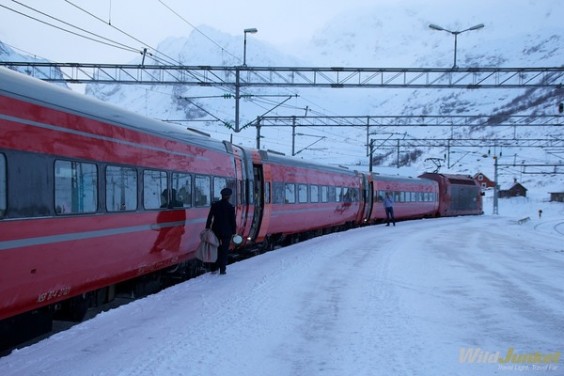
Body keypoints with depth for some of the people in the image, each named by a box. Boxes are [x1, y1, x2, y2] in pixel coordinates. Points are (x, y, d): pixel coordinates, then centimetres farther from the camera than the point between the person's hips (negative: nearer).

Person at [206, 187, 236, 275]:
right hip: (226, 232, -3)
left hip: (216, 230, 3)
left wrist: (207, 228, 5)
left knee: (215, 248, 13)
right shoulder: (230, 207, -9)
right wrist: (234, 232, 3)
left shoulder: (214, 205, 0)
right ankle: (222, 269, 5)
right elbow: (233, 221, -6)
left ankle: (214, 268, 11)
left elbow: (209, 218, 1)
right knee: (224, 250, 4)